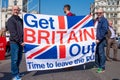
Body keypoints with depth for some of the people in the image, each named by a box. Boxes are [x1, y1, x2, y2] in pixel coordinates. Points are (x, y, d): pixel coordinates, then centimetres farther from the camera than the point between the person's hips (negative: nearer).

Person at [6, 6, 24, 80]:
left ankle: (17, 72, 25)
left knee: (19, 58, 12)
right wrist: (20, 42, -16)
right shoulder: (10, 20, -5)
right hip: (14, 42, -7)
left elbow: (23, 31, 18)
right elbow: (13, 33, -13)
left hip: (21, 42, 7)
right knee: (14, 59, -4)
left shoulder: (21, 20, 17)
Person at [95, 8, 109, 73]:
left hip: (101, 40, -8)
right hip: (96, 39, 8)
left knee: (101, 53, -6)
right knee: (96, 53, 13)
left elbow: (104, 30, -16)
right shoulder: (96, 20, 17)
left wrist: (99, 38, -22)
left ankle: (102, 68, 2)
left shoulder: (104, 20, -6)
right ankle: (97, 65, 26)